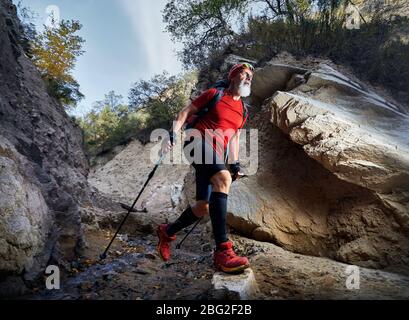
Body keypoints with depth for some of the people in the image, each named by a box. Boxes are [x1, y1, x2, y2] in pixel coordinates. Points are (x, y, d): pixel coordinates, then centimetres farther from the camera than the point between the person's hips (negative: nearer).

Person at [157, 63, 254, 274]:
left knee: (204, 207, -1)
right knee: (223, 177, -35)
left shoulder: (242, 111, 23)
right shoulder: (214, 94, 6)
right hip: (199, 142, -7)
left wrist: (235, 164, 17)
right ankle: (222, 250, -37)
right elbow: (185, 112, 5)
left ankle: (167, 232, 25)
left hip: (216, 154, 7)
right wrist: (172, 134, -8)